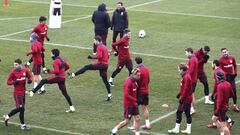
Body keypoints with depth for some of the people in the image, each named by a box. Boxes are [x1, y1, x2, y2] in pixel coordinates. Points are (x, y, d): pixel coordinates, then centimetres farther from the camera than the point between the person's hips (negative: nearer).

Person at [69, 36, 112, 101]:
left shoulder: (99, 47, -9)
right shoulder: (104, 47, 20)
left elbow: (99, 56, -21)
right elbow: (107, 57, 26)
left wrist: (92, 57, -12)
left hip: (101, 64, -9)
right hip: (106, 64, 9)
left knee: (86, 67, -9)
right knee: (105, 80, 11)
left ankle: (73, 74, -13)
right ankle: (109, 95, 11)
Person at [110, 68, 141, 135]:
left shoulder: (135, 81, 6)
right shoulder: (128, 82, -20)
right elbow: (126, 95, -25)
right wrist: (135, 100, -23)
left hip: (134, 104, 8)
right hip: (128, 104, -8)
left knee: (137, 118, 6)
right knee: (126, 121, 0)